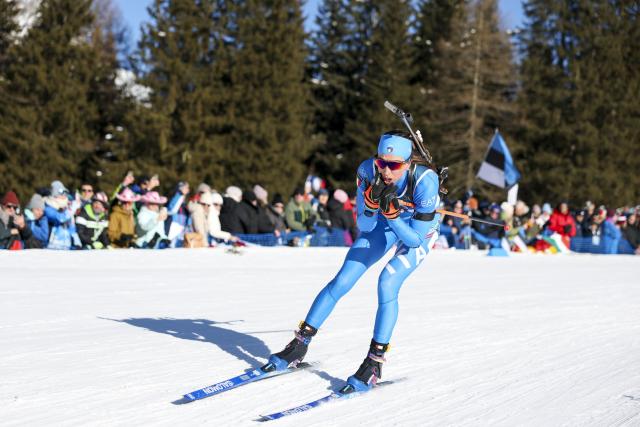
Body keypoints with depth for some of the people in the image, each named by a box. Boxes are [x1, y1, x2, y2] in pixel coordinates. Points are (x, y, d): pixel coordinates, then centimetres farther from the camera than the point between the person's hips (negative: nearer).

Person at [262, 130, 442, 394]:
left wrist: (392, 213, -45)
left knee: (387, 283, -24)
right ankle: (299, 345, 8)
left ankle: (374, 364, -13)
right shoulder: (368, 171, -29)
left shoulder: (425, 180, -37)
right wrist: (371, 203, -40)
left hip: (419, 230, -3)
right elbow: (364, 227, -20)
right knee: (343, 280, -4)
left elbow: (415, 239, -31)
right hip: (384, 223, 4)